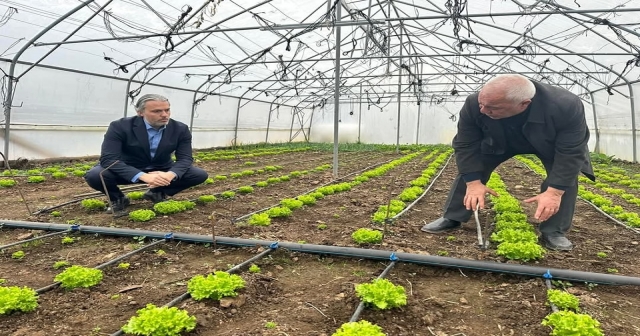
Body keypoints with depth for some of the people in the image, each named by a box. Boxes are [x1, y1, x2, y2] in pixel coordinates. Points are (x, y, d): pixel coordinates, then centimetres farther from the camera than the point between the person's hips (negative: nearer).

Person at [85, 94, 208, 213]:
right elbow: (109, 159, -30)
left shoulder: (180, 129, -13)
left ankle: (157, 193, 8)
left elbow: (185, 158, -14)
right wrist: (143, 176, -45)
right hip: (127, 171, -3)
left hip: (162, 171, 3)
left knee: (200, 175, -15)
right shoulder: (120, 126, -22)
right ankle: (117, 199, 2)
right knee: (94, 176, -33)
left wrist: (170, 174, -39)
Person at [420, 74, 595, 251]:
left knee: (565, 176, -19)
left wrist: (554, 192, -40)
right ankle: (451, 218, 6)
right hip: (499, 141, 2)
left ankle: (554, 231, -4)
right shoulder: (473, 104, -37)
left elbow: (571, 153, -35)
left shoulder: (567, 107, -42)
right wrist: (473, 182, -32)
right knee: (470, 167, -6)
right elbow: (466, 145, -26)